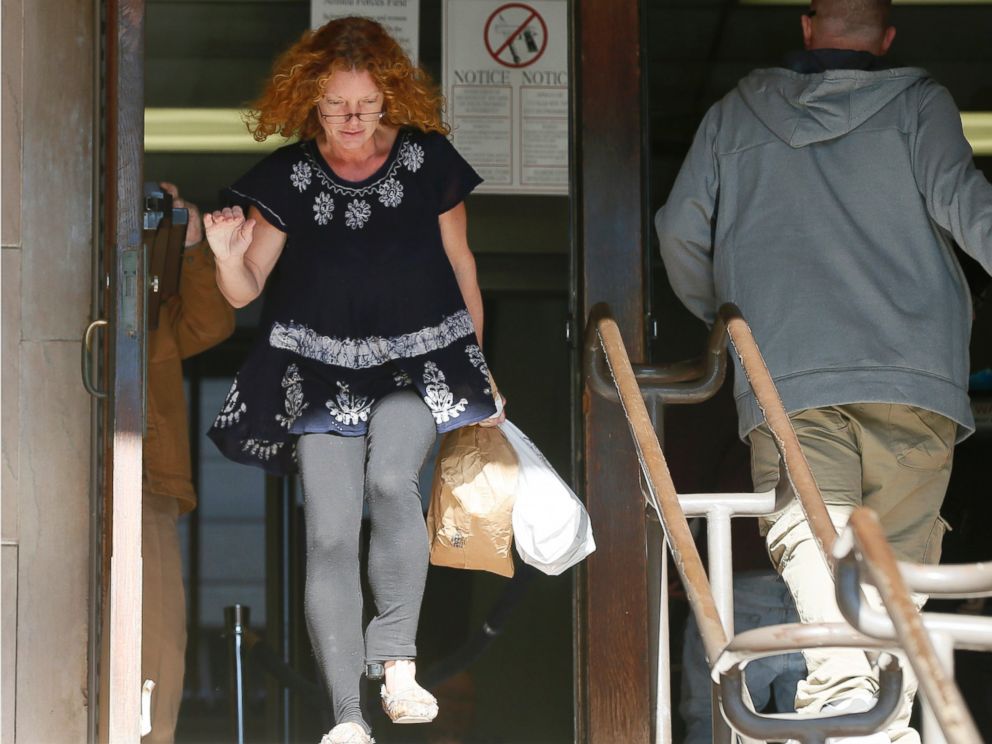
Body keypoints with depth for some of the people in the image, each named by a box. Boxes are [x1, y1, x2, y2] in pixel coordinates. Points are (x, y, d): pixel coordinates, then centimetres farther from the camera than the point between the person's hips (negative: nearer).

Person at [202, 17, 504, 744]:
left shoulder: (429, 160, -2)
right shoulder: (288, 177, -2)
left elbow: (460, 262, 10)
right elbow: (245, 291, 2)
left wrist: (478, 362, 16)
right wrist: (229, 255, -21)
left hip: (419, 361, -1)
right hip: (321, 369, 1)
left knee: (390, 478, -29)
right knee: (330, 534, -7)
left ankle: (396, 655, -12)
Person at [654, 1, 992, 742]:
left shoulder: (735, 115, 19)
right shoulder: (917, 104, 12)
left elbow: (680, 231, 19)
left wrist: (721, 321, 34)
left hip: (785, 380, 0)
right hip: (914, 376, 0)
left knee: (811, 534, -13)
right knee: (896, 562, 6)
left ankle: (841, 680, -39)